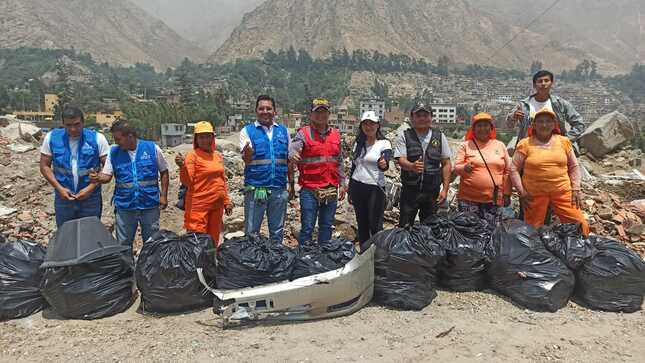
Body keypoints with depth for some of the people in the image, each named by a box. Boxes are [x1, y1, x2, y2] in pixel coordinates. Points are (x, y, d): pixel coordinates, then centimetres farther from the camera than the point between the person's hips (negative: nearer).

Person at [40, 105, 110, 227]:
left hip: (91, 197, -2)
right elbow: (45, 166, 3)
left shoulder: (97, 138, -10)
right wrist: (59, 188, -10)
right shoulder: (51, 138, -4)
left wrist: (91, 187, -16)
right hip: (63, 197, 2)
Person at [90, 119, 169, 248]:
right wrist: (98, 178, -22)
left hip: (150, 205, -2)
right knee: (123, 245, 14)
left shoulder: (152, 148, -6)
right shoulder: (114, 152, 0)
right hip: (124, 207, 2)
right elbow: (107, 176, 1)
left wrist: (163, 196, -2)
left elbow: (164, 172, 2)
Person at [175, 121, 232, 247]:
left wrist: (226, 201, 16)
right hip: (198, 206, -6)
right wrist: (182, 166, -29)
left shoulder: (217, 156, 11)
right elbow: (187, 182, -13)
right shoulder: (193, 156, -7)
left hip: (217, 205, 6)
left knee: (214, 240, 14)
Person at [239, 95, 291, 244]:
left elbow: (289, 160, 13)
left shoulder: (283, 131, 9)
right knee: (251, 232, 6)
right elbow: (246, 159, -12)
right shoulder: (247, 131, 0)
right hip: (255, 188, -3)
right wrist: (247, 153, -36)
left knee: (277, 232, 14)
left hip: (279, 189, 3)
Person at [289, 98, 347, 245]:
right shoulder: (303, 133, -3)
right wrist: (293, 156, -42)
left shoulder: (335, 134, 12)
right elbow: (293, 150, -18)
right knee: (307, 228, 0)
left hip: (331, 190, 5)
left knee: (326, 227, 14)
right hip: (309, 190, -4)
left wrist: (342, 184, 15)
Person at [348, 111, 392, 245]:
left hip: (375, 188, -5)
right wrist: (350, 190, 17)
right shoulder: (358, 143, 10)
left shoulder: (384, 143, -6)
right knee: (362, 224, 12)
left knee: (375, 227, -4)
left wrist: (383, 164, -49)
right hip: (357, 187, 5)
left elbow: (386, 163, -24)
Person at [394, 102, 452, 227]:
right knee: (404, 227, 2)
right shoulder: (404, 136, 0)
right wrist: (412, 166, -34)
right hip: (409, 190, -2)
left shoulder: (440, 136, 6)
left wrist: (445, 189, 0)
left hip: (433, 192, 2)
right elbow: (401, 160, -11)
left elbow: (446, 164, 7)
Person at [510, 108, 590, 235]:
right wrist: (522, 192, -6)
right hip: (534, 195, -2)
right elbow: (514, 169, 0)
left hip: (562, 192, 2)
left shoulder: (564, 142, 7)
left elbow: (574, 167, 14)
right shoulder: (525, 144, -2)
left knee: (580, 224, -3)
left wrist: (575, 189, 4)